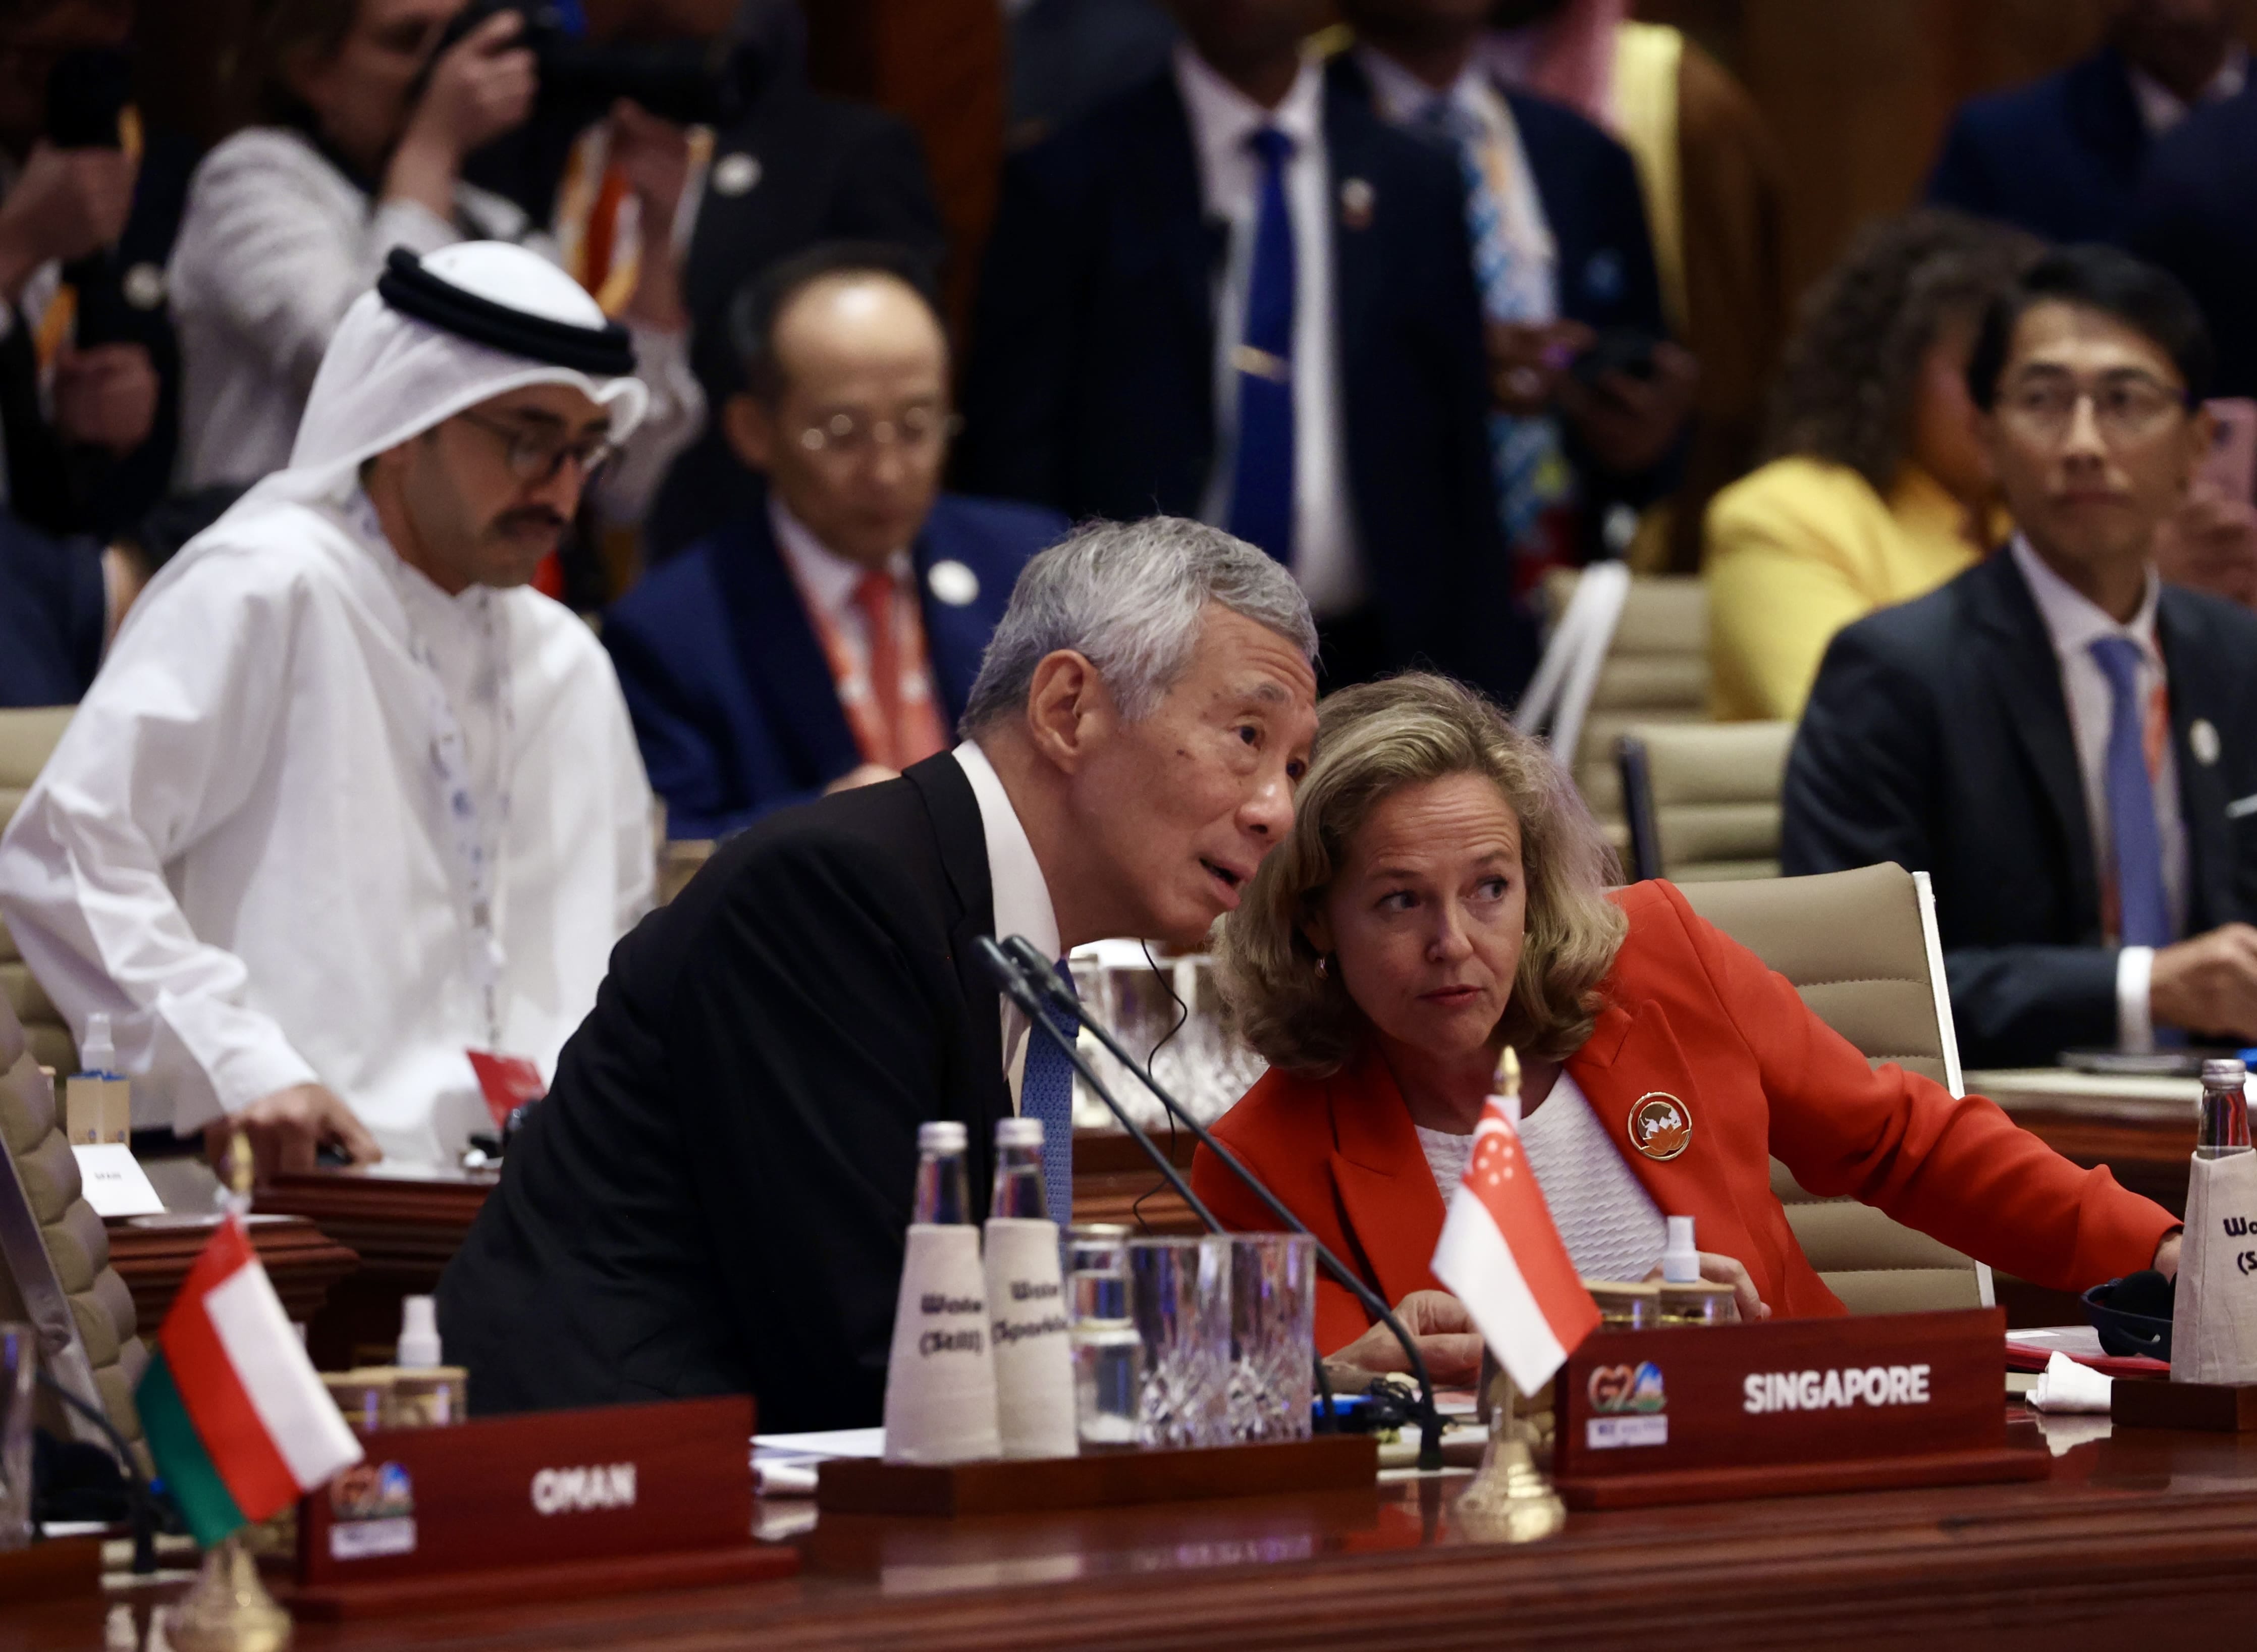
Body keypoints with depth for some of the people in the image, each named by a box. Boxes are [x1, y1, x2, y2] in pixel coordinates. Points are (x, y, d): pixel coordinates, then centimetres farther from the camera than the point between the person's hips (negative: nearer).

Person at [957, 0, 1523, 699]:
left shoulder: (1417, 187, 9)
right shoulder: (1072, 183, 3)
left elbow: (1464, 463, 10)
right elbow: (1012, 458, 0)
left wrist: (1482, 689, 5)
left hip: (1366, 665, 2)